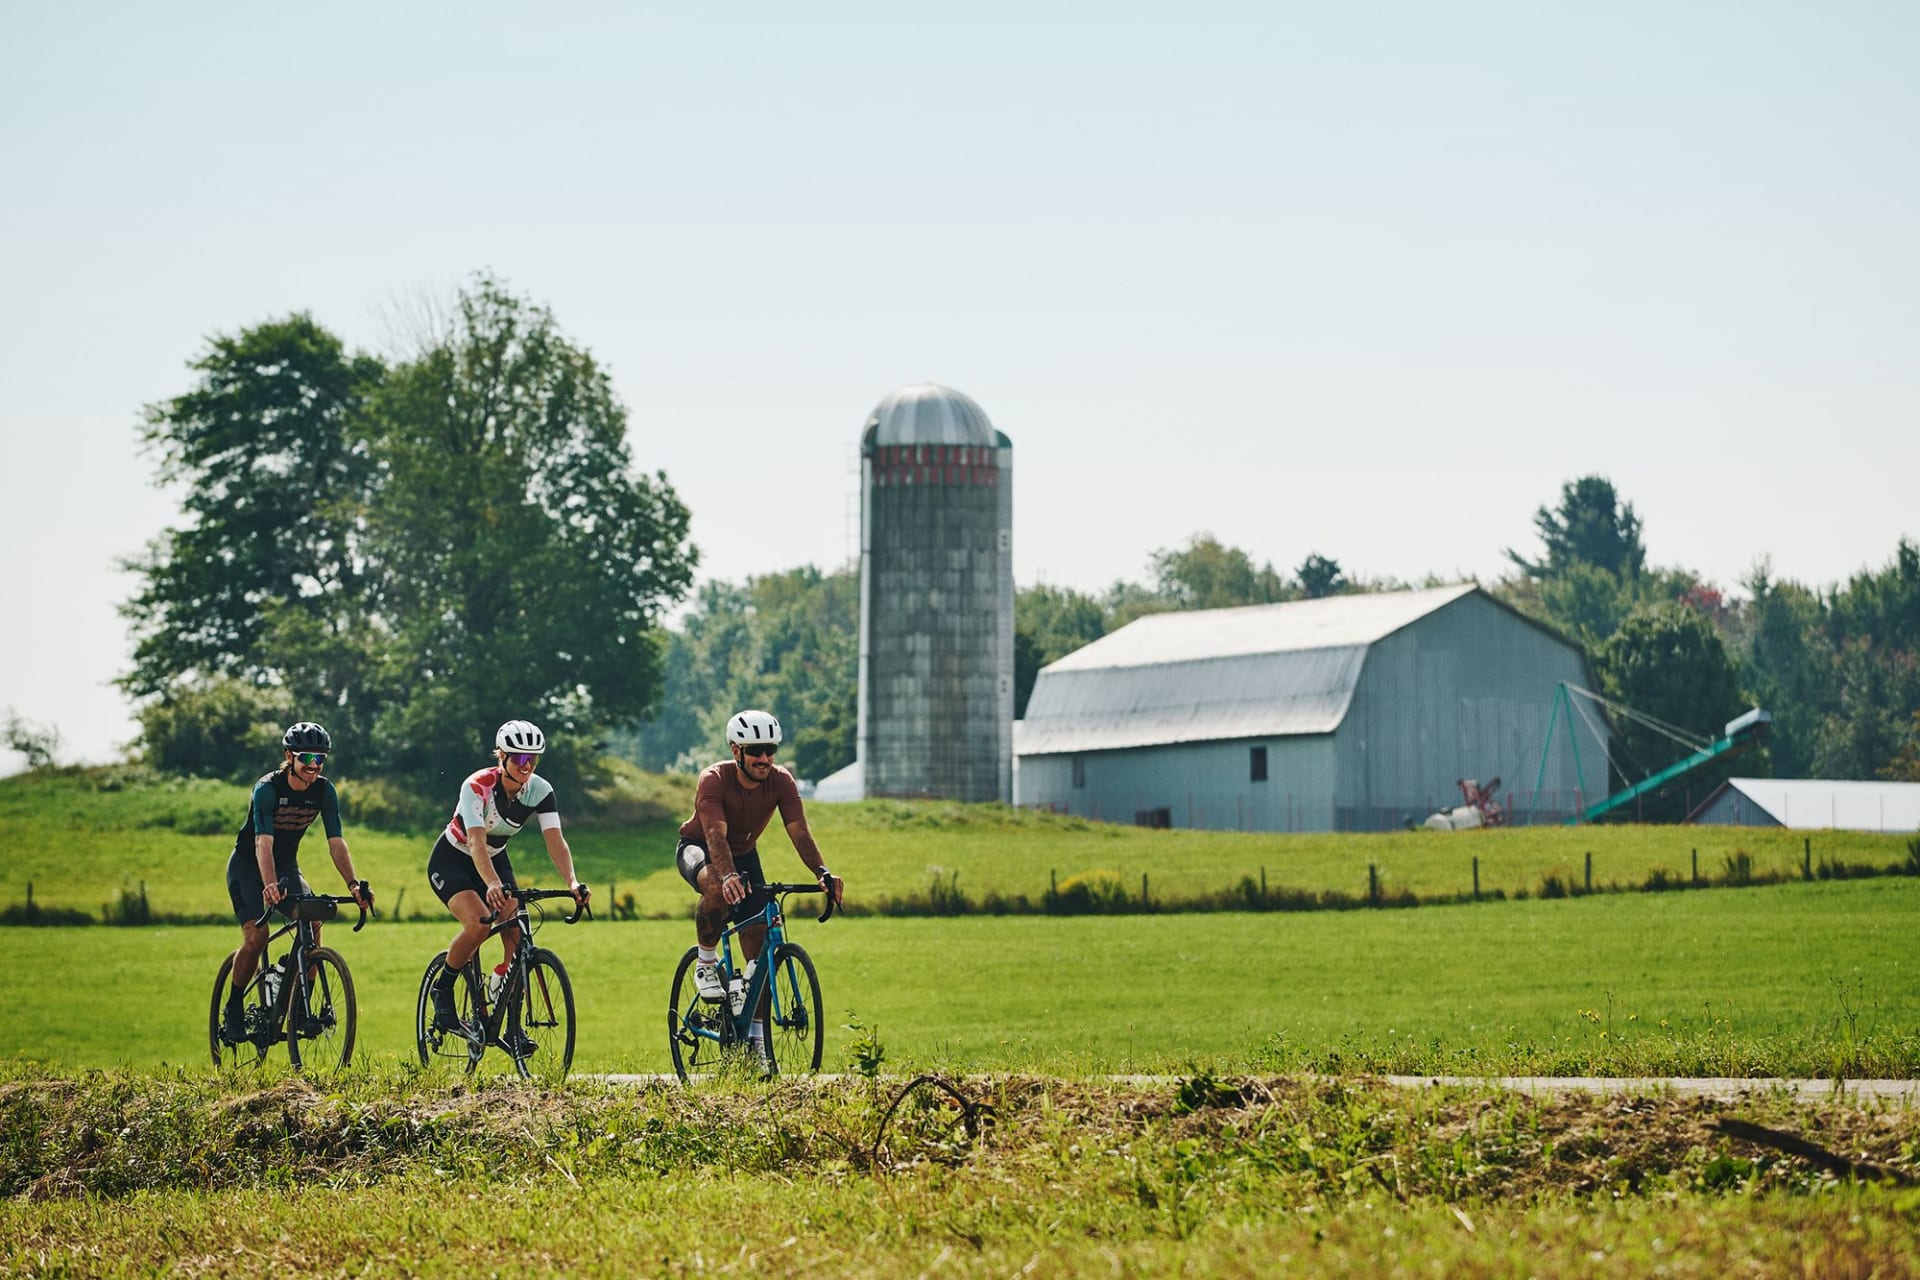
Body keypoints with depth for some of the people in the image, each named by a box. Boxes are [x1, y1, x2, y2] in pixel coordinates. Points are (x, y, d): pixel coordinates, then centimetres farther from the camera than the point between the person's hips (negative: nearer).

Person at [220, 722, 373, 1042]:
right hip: (248, 864, -4)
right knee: (256, 935, -22)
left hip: (287, 864, 4)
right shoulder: (267, 788, -27)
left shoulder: (324, 791, -13)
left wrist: (353, 884, -34)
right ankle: (233, 1010, -3)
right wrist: (270, 885, -54)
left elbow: (336, 842, -18)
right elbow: (263, 842, -37)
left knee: (312, 924, -19)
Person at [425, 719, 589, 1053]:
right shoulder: (477, 787, -30)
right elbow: (477, 842, -42)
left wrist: (572, 882, -44)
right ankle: (442, 988, -4)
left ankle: (514, 1028, -7)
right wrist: (492, 885, -58)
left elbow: (555, 840, -26)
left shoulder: (540, 791, -17)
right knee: (479, 924, -30)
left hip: (495, 861, 5)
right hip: (452, 860, -5)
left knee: (517, 936, -15)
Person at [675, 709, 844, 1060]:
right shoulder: (713, 780, -31)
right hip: (699, 849, -4)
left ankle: (756, 1035, 5)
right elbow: (716, 835, -43)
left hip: (744, 853, 4)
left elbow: (800, 834, -27)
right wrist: (729, 876, -62)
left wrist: (823, 873, -45)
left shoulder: (781, 782, -20)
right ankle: (706, 963, -16)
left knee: (760, 946, -6)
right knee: (718, 889, -41)